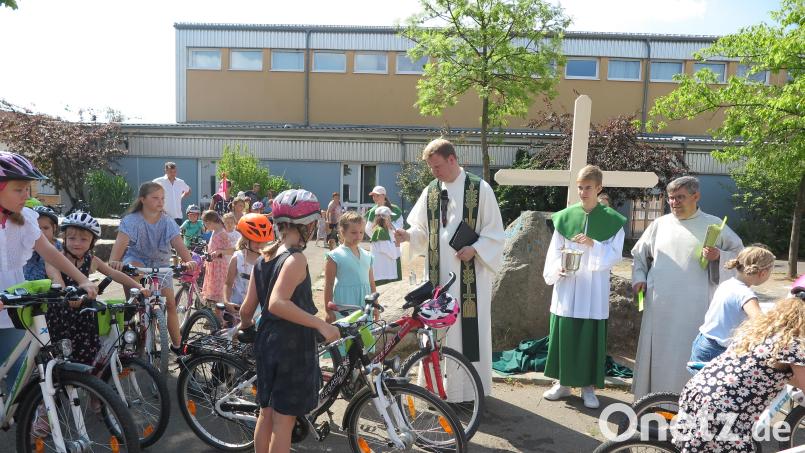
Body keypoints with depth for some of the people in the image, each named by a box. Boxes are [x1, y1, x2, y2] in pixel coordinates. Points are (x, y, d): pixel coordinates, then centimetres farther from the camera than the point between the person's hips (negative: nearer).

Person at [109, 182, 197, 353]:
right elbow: (120, 243, -33)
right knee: (133, 267, -40)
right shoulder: (132, 220, -18)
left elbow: (178, 244, -24)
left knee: (170, 303, -3)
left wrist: (189, 261, -43)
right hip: (137, 260, -2)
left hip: (160, 265, 2)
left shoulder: (167, 222, -11)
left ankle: (177, 345, 10)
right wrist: (114, 260, -53)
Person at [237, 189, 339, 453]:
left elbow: (247, 308, 7)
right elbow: (277, 303, -31)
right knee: (284, 420, 4)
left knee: (266, 414, 19)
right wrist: (321, 324, -32)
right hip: (292, 346, -8)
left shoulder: (263, 259, 6)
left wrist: (244, 326, 29)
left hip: (267, 342, 8)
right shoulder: (296, 258, -17)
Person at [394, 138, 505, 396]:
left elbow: (494, 232, -3)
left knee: (469, 327, 0)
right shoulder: (431, 191, 9)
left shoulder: (480, 189, -5)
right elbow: (423, 229, 11)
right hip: (438, 273, 5)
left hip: (469, 273, -4)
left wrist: (474, 249, -17)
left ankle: (471, 386, 14)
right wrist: (408, 235, -9)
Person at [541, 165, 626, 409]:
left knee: (591, 338, 4)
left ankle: (588, 386, 18)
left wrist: (593, 244, -21)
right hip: (567, 289, 2)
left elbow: (616, 255, -5)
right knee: (564, 336, 6)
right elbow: (554, 252, 5)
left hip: (594, 292, -1)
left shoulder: (612, 220, 0)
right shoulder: (565, 217, 4)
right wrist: (557, 269, -13)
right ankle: (563, 382, 21)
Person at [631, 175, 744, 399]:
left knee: (688, 356, -2)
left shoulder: (713, 225, 3)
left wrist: (718, 256, -13)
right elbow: (639, 254, 20)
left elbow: (739, 253, 6)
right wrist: (638, 278, 7)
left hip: (694, 308, -2)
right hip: (659, 306, 3)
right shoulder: (659, 224, 10)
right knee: (657, 354, 7)